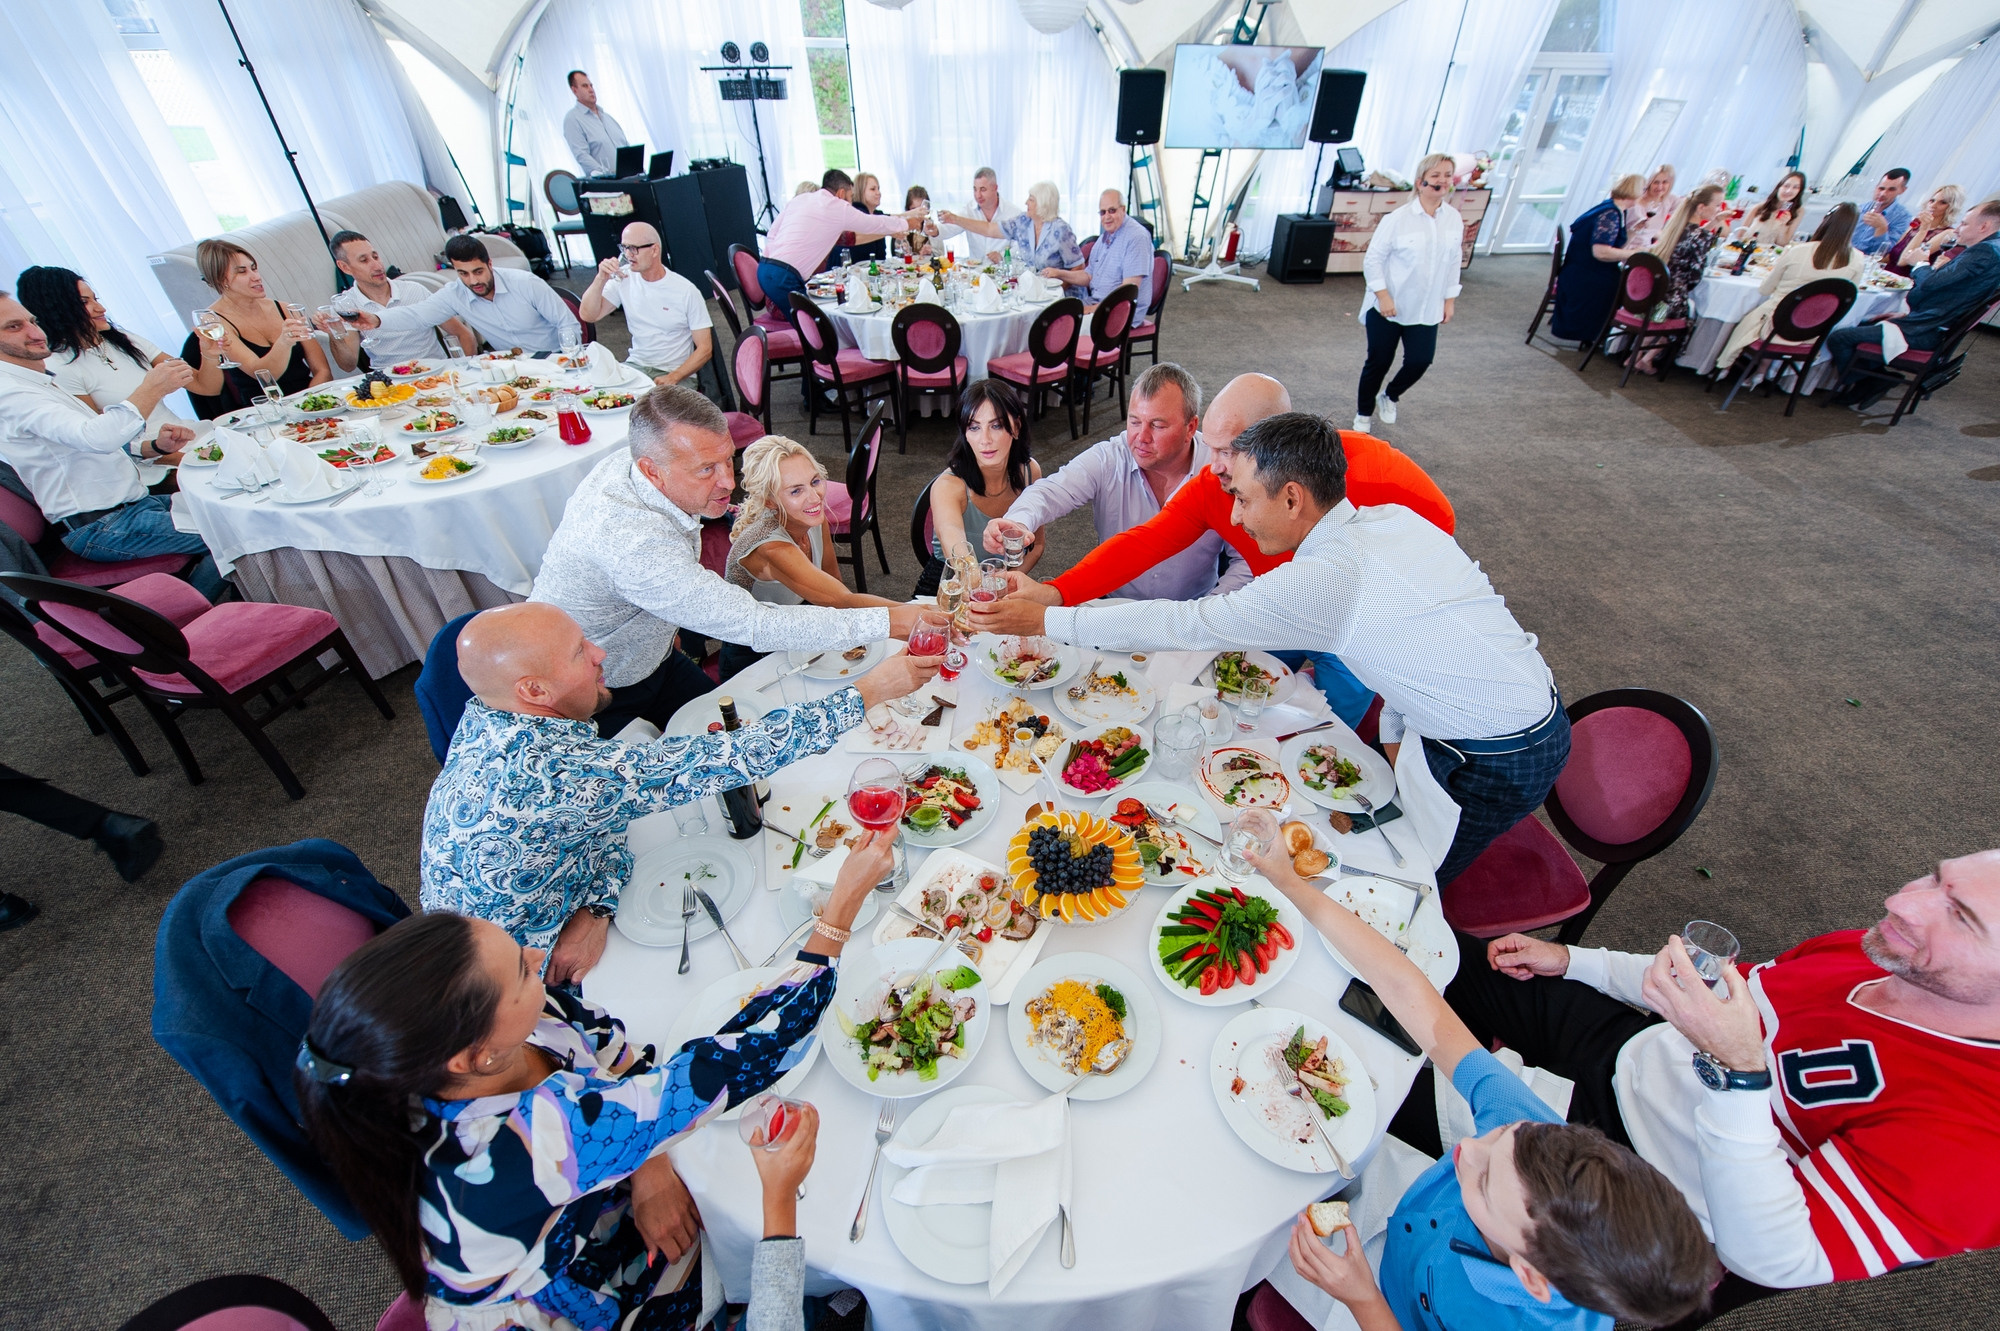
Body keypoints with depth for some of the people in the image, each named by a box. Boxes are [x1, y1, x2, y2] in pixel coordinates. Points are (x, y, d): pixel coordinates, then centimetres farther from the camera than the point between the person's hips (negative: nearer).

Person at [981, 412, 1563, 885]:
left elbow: (1180, 624, -26)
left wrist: (1043, 619, -18)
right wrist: (1393, 735, 13)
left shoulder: (1321, 580, -31)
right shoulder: (1395, 517, -4)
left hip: (1499, 761, -8)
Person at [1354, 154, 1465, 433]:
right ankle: (1364, 414, 21)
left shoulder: (1454, 219, 3)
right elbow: (1373, 259, -10)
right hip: (1388, 307, -4)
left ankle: (1390, 397, 26)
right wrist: (1383, 296, -16)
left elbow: (1453, 263, 11)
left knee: (1421, 359, -3)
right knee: (1379, 361, 2)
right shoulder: (1398, 218, -11)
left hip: (1426, 309, 4)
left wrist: (1449, 300, 10)